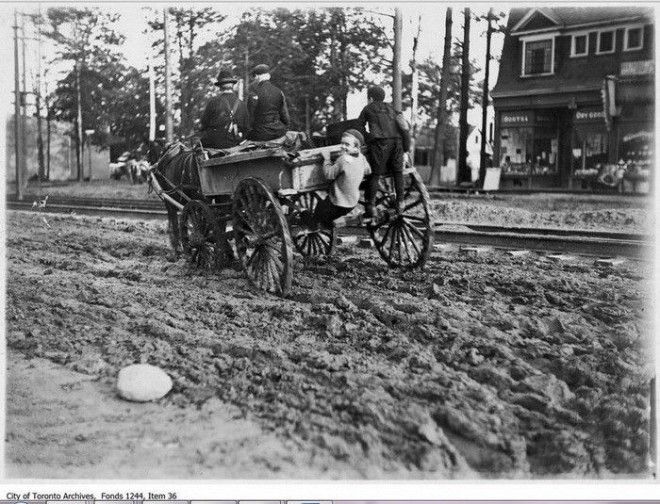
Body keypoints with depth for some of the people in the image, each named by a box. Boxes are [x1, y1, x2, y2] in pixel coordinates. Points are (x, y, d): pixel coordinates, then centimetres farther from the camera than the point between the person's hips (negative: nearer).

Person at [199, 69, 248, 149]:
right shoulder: (241, 104, -1)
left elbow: (204, 122, -3)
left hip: (214, 143, -4)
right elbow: (245, 129, 5)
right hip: (234, 143, 4)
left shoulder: (214, 101, -11)